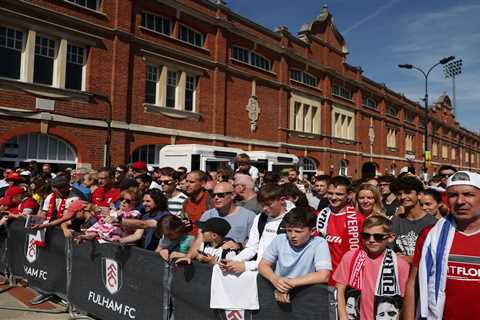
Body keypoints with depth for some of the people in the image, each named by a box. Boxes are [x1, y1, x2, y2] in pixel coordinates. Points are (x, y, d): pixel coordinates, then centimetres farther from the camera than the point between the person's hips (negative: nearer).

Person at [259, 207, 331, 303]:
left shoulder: (319, 243, -9)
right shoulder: (279, 240, 0)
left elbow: (323, 276, -19)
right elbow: (263, 265, 3)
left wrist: (289, 283, -20)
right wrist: (275, 280, -18)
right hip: (278, 293, 2)